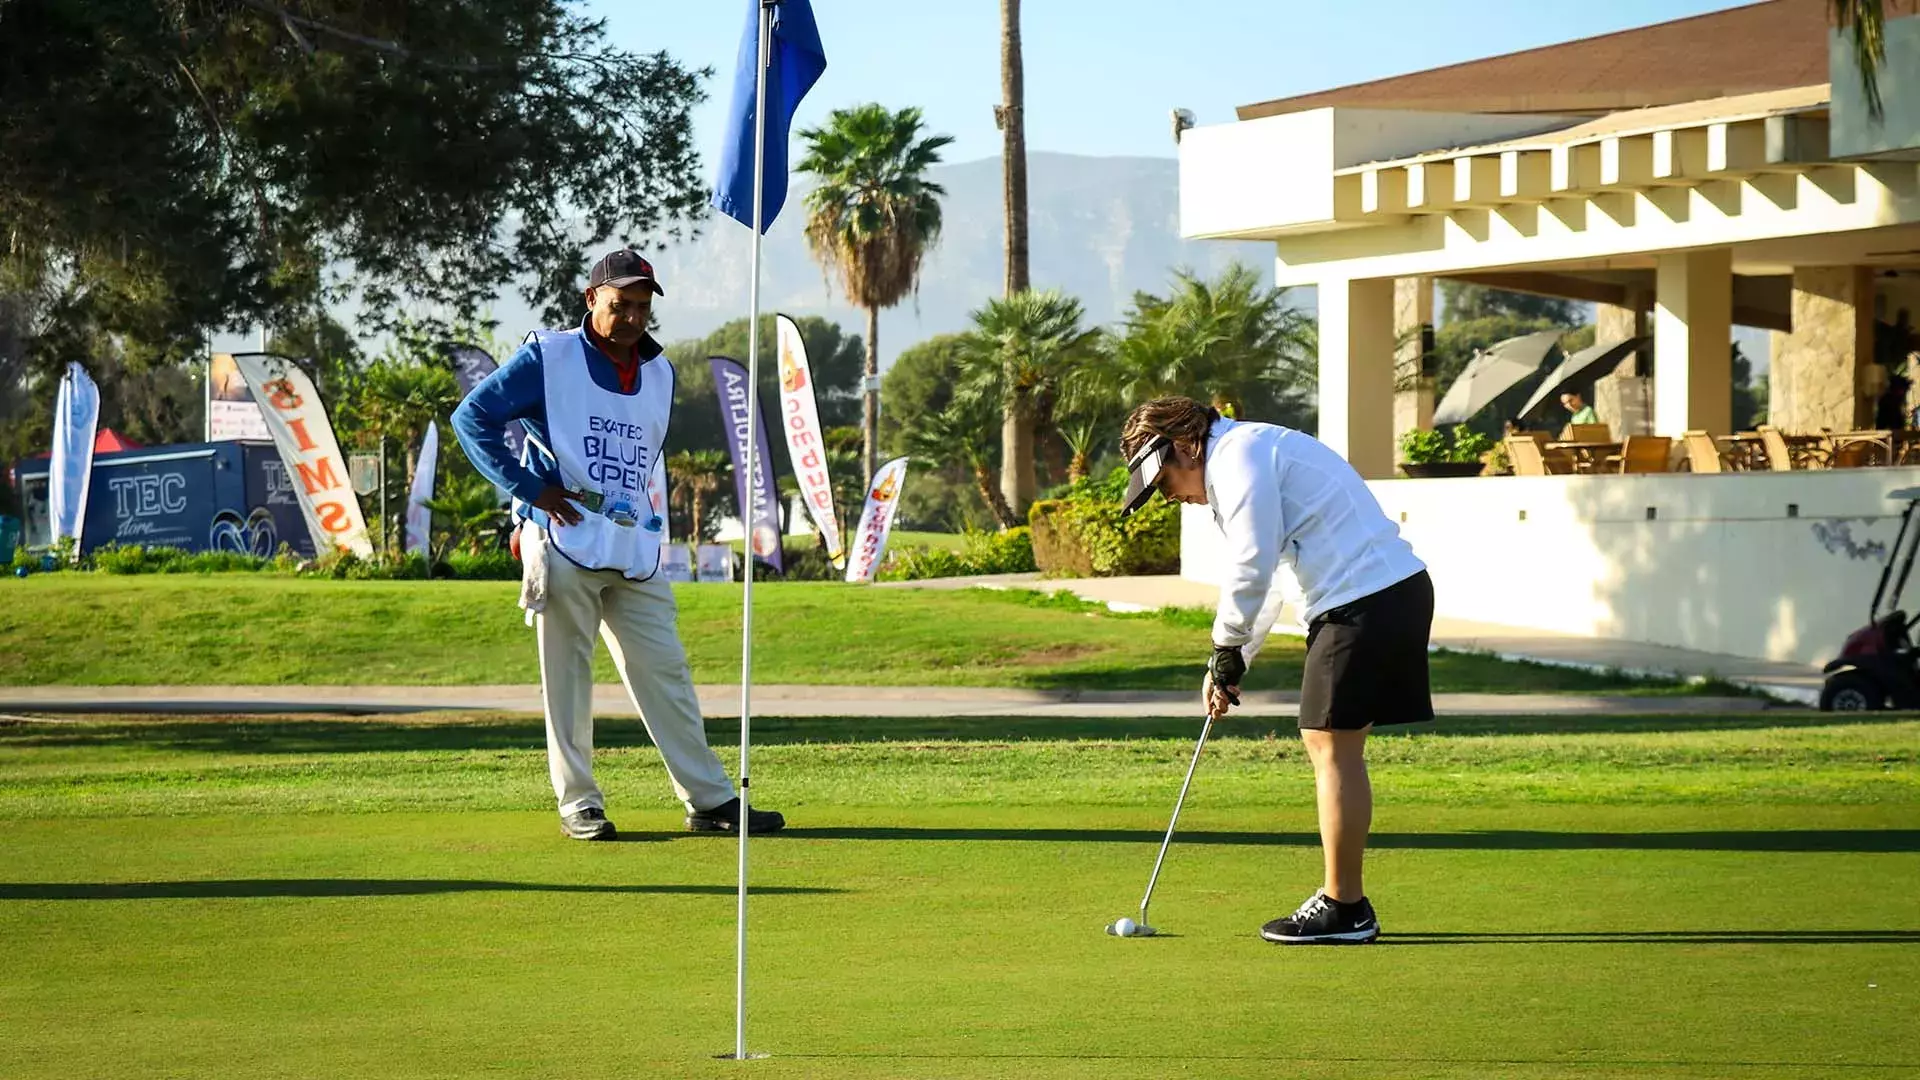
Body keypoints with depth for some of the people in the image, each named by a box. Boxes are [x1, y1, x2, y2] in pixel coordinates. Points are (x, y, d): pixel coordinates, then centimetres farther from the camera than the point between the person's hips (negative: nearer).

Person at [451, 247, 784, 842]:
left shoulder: (659, 372, 15)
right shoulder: (549, 357, -3)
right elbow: (473, 417, -5)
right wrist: (528, 488, -10)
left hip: (635, 550, 5)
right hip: (564, 542, -5)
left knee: (665, 671, 5)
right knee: (567, 674, -2)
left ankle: (710, 799, 7)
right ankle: (578, 803, 4)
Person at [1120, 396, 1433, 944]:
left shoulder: (1239, 455, -9)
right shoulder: (1252, 453, 24)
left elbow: (1252, 564, -17)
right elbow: (1263, 573, 26)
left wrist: (1227, 649, -4)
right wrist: (1231, 661, 19)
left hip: (1366, 599, -10)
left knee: (1333, 747, -5)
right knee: (1329, 744, 14)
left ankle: (1342, 909, -1)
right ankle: (1343, 900, 17)